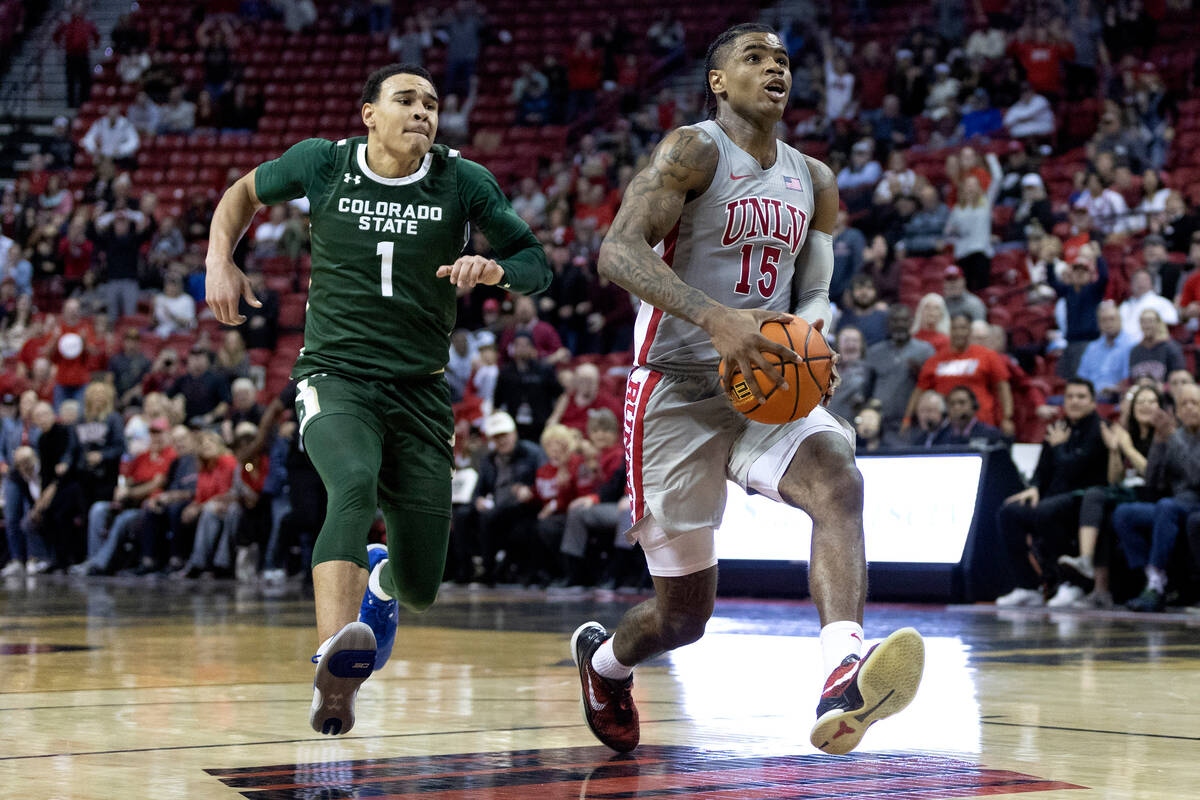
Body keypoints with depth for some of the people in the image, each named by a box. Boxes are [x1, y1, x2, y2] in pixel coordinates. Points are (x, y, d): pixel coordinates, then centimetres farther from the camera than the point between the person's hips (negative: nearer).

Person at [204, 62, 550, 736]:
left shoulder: (463, 181, 0)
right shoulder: (323, 163, 0)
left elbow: (538, 265, 5)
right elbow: (245, 193, 19)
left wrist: (494, 270, -17)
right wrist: (221, 260, 3)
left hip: (422, 393, 2)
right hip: (336, 378, -2)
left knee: (421, 590, 2)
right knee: (355, 485, -37)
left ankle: (380, 578, 42)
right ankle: (334, 669, -53)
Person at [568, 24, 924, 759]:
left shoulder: (813, 182, 12)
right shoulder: (693, 151, -8)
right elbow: (619, 251, -21)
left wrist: (809, 327, -7)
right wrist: (716, 318, -35)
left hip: (769, 389, 5)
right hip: (678, 391, -4)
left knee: (838, 479, -30)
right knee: (685, 613, 4)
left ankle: (844, 681, -49)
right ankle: (604, 657, 40)